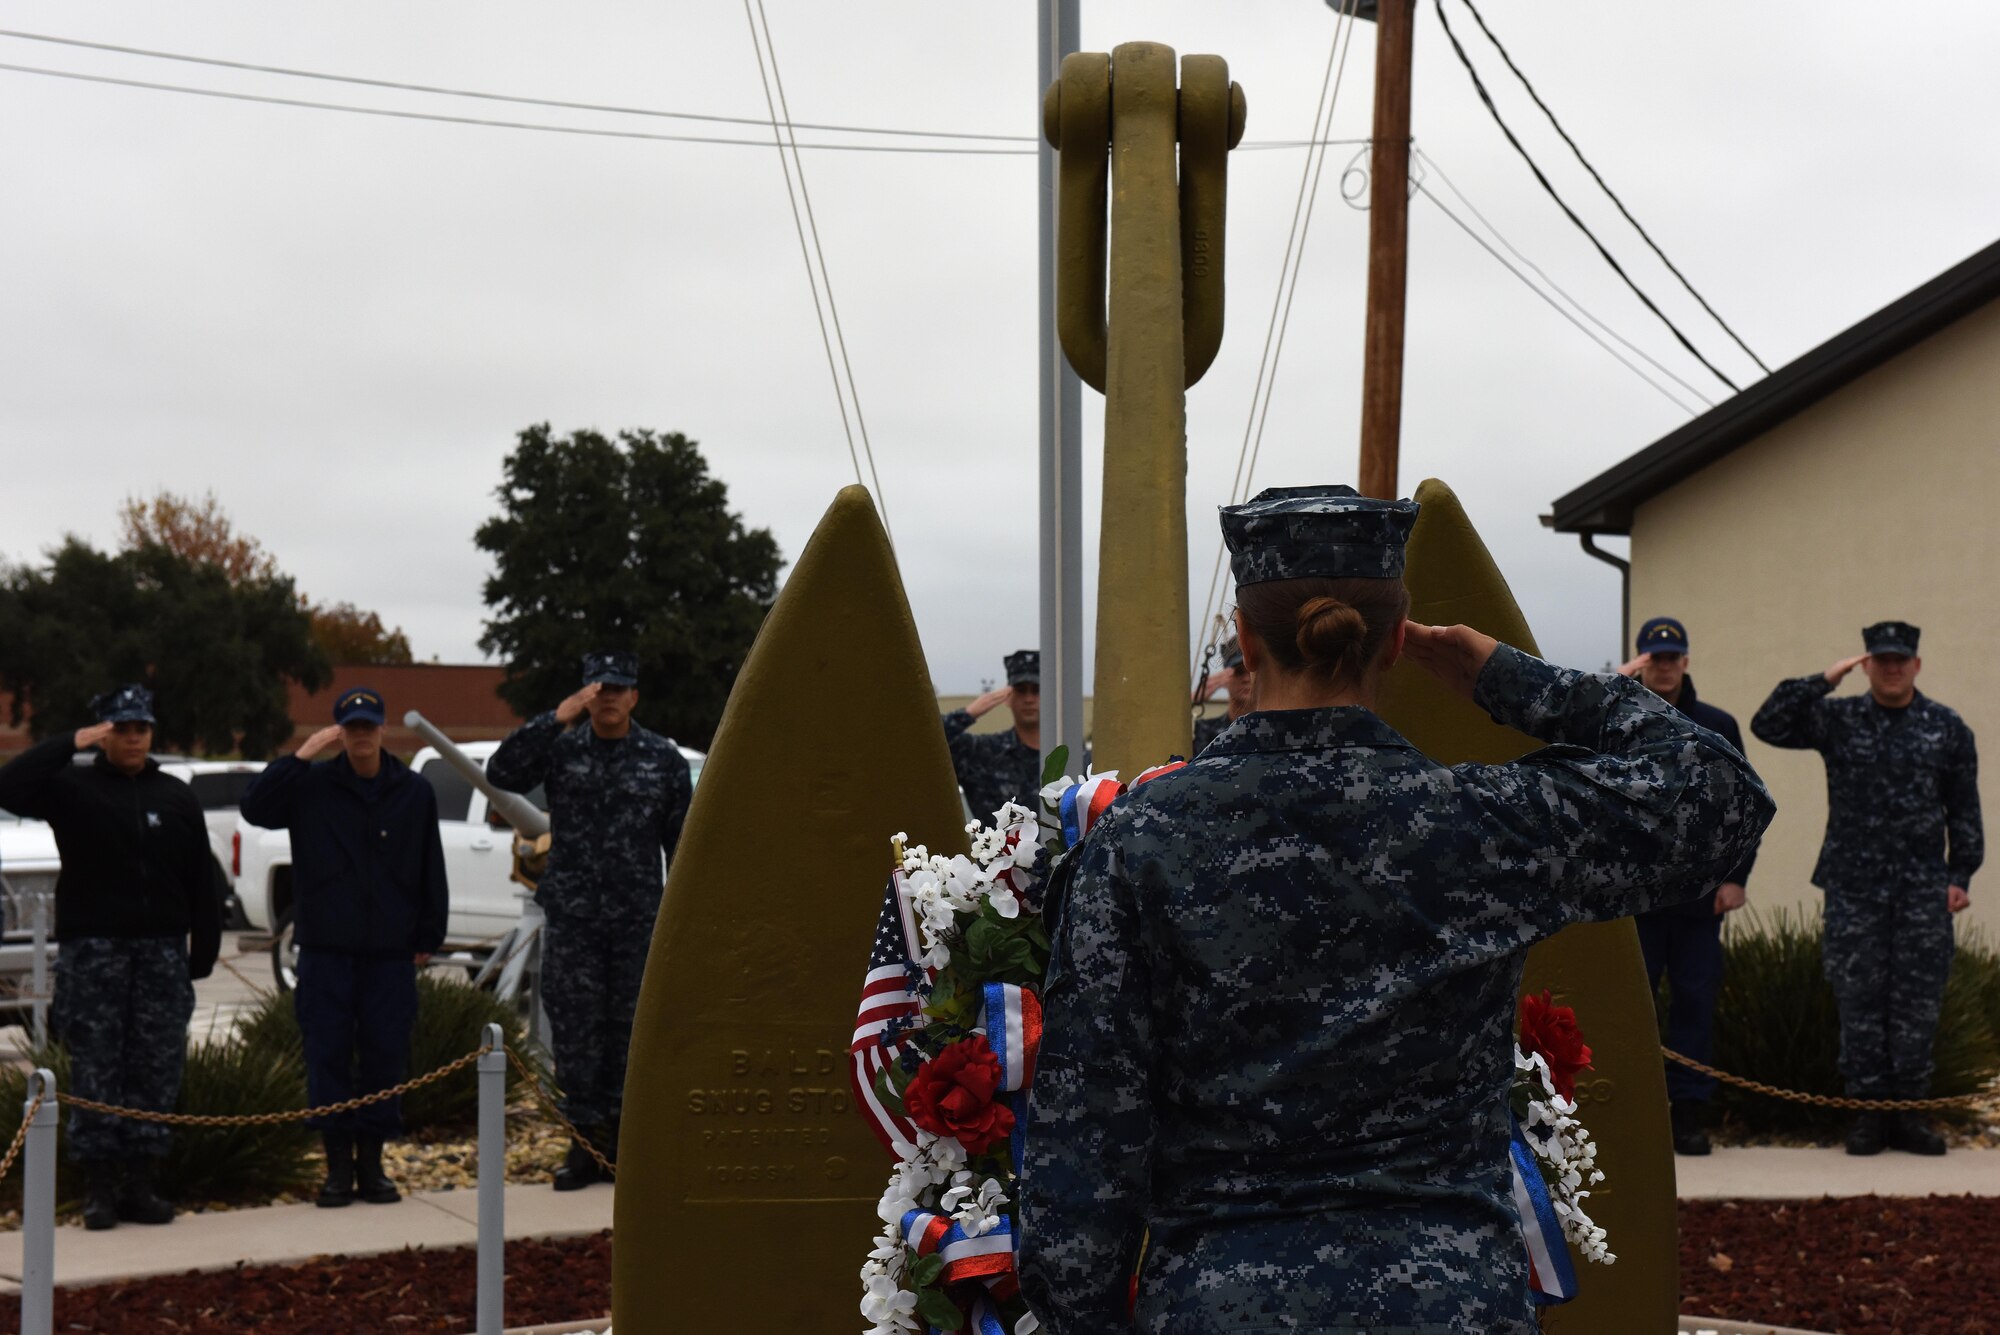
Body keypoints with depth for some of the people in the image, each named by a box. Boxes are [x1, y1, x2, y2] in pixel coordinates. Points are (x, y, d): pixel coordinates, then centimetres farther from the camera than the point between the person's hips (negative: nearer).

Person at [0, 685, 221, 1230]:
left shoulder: (177, 797, 12)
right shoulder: (73, 788, 3)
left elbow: (203, 883, 11)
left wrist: (202, 956, 5)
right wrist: (70, 744, -20)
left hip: (162, 952, 3)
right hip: (92, 953, -3)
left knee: (157, 1072, 4)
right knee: (95, 1072, -3)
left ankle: (139, 1185, 11)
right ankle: (99, 1188, 3)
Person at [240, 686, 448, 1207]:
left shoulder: (414, 793, 7)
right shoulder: (312, 787, 2)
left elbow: (431, 871, 10)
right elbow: (254, 807, -14)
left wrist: (428, 937, 6)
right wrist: (300, 756, -18)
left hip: (390, 953, 1)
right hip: (325, 949, -1)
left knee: (385, 1056, 3)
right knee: (327, 1056, 0)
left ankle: (371, 1164, 14)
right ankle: (339, 1166, 8)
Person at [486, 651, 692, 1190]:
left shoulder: (663, 758, 5)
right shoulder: (561, 749, 4)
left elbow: (683, 839, 8)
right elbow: (501, 770, -13)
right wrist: (557, 718, -19)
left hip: (638, 920, 0)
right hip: (571, 917, 0)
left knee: (628, 1026, 5)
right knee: (575, 1027, -2)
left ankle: (616, 1137, 15)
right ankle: (585, 1140, 5)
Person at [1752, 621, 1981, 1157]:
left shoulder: (1947, 728, 7)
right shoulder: (1837, 720, 5)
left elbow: (1964, 809, 9)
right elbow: (1767, 725, -6)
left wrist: (1961, 874, 3)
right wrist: (1823, 682, -10)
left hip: (1923, 889, 0)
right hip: (1854, 887, 0)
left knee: (1918, 1001, 1)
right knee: (1859, 1000, 1)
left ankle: (1910, 1111, 9)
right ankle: (1869, 1110, 9)